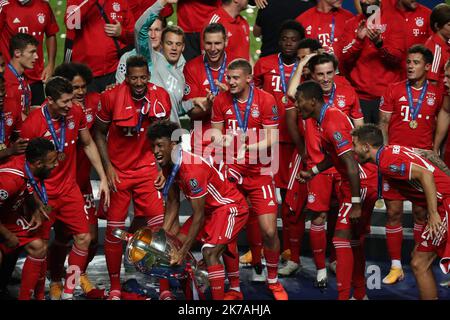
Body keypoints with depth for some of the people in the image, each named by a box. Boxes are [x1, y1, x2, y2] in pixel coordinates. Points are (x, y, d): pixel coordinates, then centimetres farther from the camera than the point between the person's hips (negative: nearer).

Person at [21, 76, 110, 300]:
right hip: (43, 192, -5)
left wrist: (103, 177, 8)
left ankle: (67, 294, 15)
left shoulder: (76, 113, -6)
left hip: (69, 188, 5)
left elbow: (88, 144, 9)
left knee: (83, 238, 2)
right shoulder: (32, 124, -20)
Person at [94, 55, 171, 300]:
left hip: (147, 169, 1)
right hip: (117, 171, -1)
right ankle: (115, 287, 14)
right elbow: (99, 133, 0)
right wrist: (107, 167, -8)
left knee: (159, 225, -7)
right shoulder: (111, 97, -11)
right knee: (114, 229, 1)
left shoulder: (160, 97, -5)